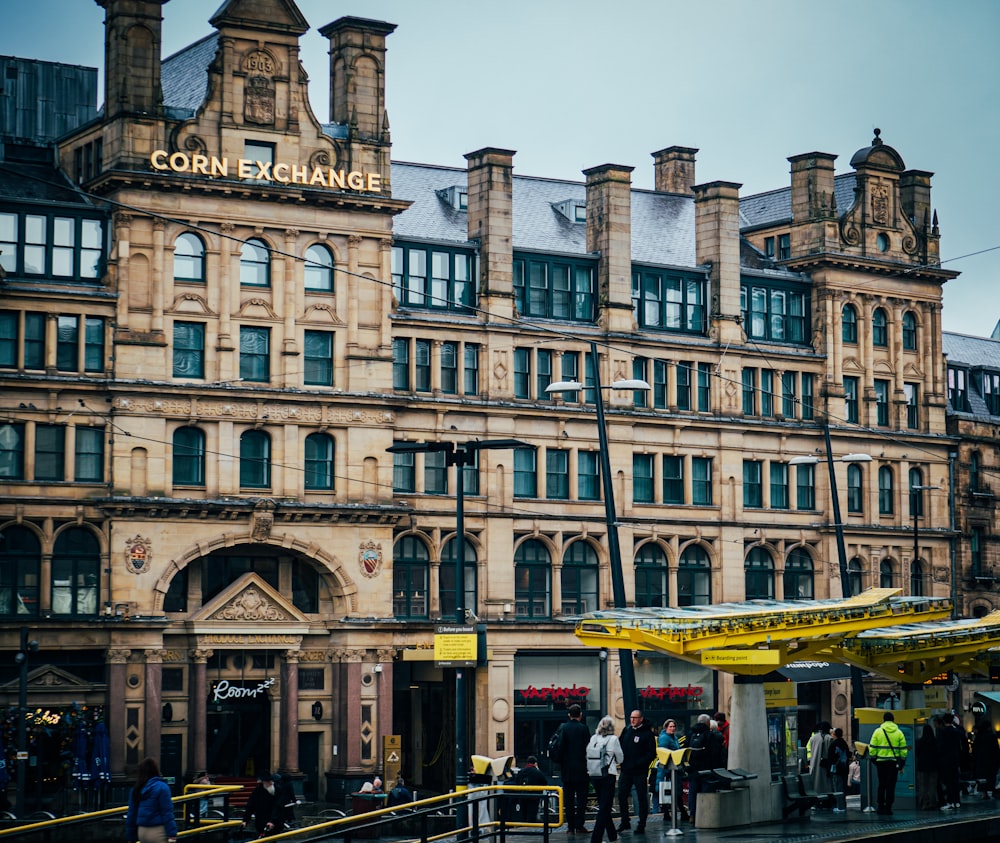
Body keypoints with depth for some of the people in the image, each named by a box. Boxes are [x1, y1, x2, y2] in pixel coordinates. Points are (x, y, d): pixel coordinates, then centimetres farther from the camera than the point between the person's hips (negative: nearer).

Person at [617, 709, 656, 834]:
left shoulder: (647, 733, -7)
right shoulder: (626, 730, 9)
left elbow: (652, 753, -10)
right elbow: (620, 745, 17)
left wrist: (640, 763, -19)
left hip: (640, 771, -5)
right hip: (626, 770, 5)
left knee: (642, 797, 1)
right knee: (622, 795, 6)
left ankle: (641, 824, 8)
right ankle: (625, 822, 18)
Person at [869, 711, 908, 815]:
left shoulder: (878, 732, -1)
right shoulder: (899, 733, 1)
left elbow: (872, 748, -3)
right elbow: (903, 750, 2)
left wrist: (873, 758, 9)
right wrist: (902, 763, 9)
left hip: (881, 762, 0)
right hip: (894, 762, 0)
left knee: (881, 785, 12)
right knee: (891, 786, 3)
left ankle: (881, 807, 12)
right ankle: (888, 808, -1)